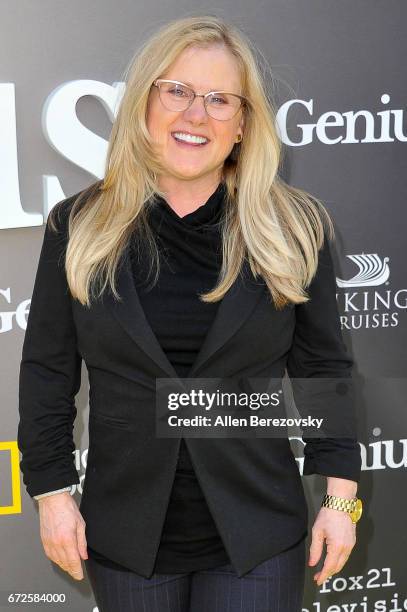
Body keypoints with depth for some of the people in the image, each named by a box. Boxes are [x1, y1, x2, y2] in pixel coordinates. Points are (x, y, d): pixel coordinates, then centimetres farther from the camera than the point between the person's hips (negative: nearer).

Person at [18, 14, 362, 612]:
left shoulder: (295, 228, -3)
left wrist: (340, 497, -1)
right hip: (127, 536, 1)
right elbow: (48, 371, 3)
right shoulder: (78, 228, -2)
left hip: (256, 534, -1)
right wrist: (52, 493, 0)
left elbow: (324, 370, 1)